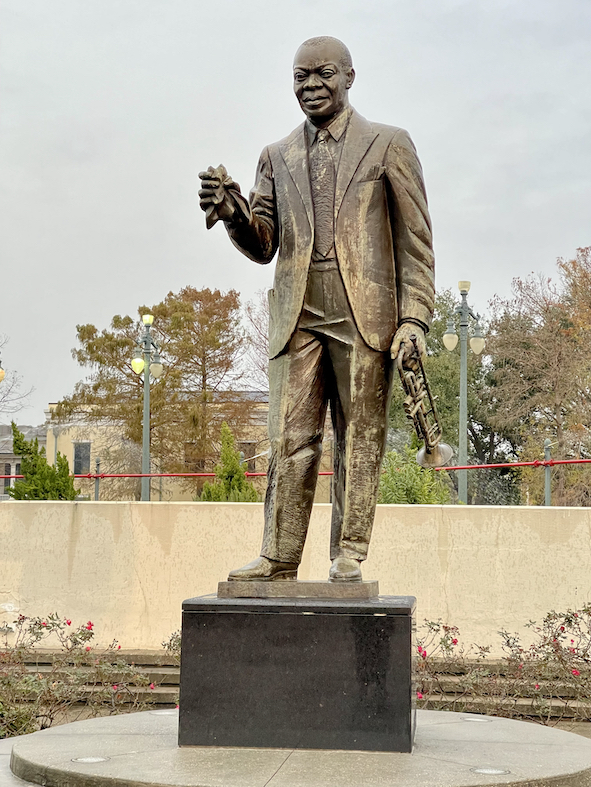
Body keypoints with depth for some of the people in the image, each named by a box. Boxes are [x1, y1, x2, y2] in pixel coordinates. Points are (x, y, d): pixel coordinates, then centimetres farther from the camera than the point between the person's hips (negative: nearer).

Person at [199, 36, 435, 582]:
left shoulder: (388, 144, 8)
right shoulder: (277, 157, 17)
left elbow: (415, 240, 4)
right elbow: (262, 246, 13)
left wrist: (414, 318, -5)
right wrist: (234, 212, -9)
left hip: (365, 314, -2)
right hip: (298, 316, 3)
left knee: (360, 440, 0)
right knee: (290, 439, -2)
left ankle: (349, 558, 5)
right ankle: (278, 559, 0)